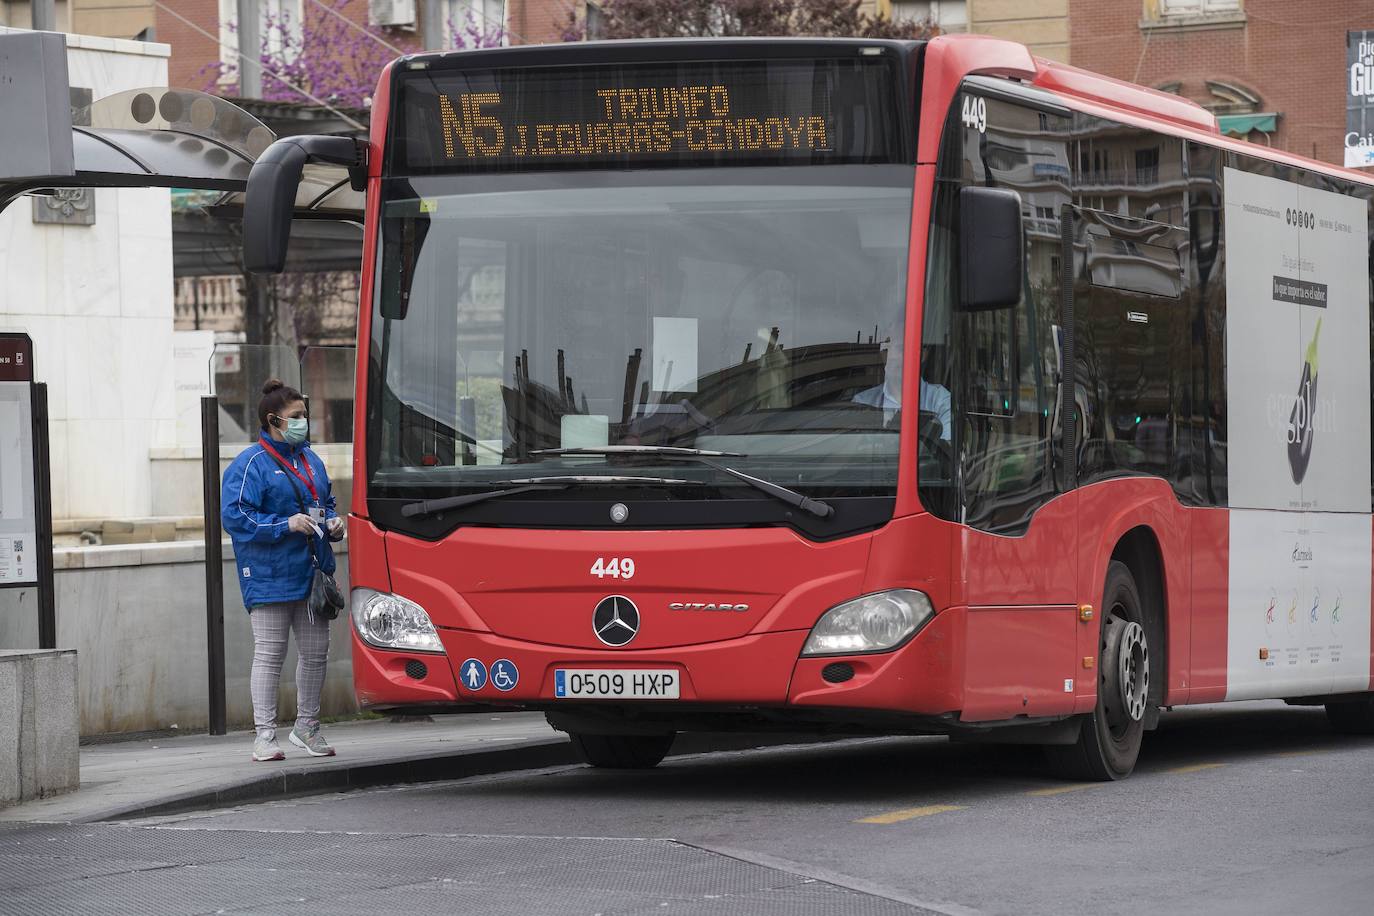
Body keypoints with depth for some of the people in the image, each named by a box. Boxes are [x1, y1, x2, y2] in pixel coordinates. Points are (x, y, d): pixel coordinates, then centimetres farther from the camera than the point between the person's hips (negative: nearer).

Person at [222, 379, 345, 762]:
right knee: (269, 654, -6)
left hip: (311, 573, 7)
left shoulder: (310, 460, 15)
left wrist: (332, 522, 6)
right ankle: (265, 735, -2)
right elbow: (234, 516, -16)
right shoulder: (250, 464, -9)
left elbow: (326, 501, 28)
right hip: (270, 579, -7)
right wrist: (285, 524, -21)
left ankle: (307, 727, 25)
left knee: (315, 652, 11)